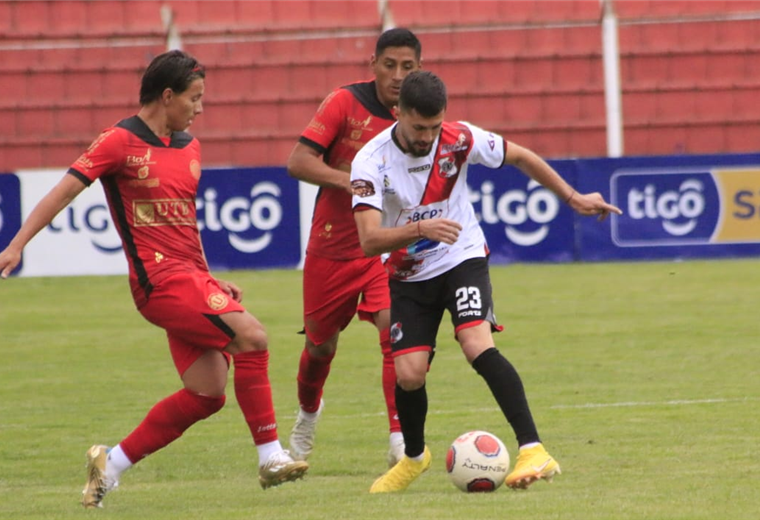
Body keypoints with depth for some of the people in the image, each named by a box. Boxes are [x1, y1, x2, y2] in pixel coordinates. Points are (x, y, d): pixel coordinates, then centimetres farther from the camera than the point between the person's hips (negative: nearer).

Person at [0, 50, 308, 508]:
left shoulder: (189, 148, 17)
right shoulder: (121, 141, -5)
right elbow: (65, 191, -8)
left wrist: (210, 279, 17)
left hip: (192, 279, 8)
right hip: (160, 279, -8)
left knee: (207, 394, 1)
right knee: (251, 336, -21)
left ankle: (113, 462, 12)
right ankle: (271, 458, -15)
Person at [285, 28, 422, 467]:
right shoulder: (345, 102, -11)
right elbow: (298, 162, -17)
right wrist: (349, 181, -31)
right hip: (332, 248, -1)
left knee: (395, 327, -23)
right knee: (321, 344, 13)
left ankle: (401, 439, -21)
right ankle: (308, 413, 45)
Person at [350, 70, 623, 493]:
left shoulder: (460, 139, -14)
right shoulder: (371, 162, -20)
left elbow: (521, 157, 4)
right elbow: (369, 240, -30)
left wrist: (574, 198, 10)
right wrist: (420, 228, -46)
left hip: (462, 258, -1)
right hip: (409, 275, 1)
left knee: (478, 345, -25)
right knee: (409, 373, -8)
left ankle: (534, 450, -29)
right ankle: (414, 456, 24)